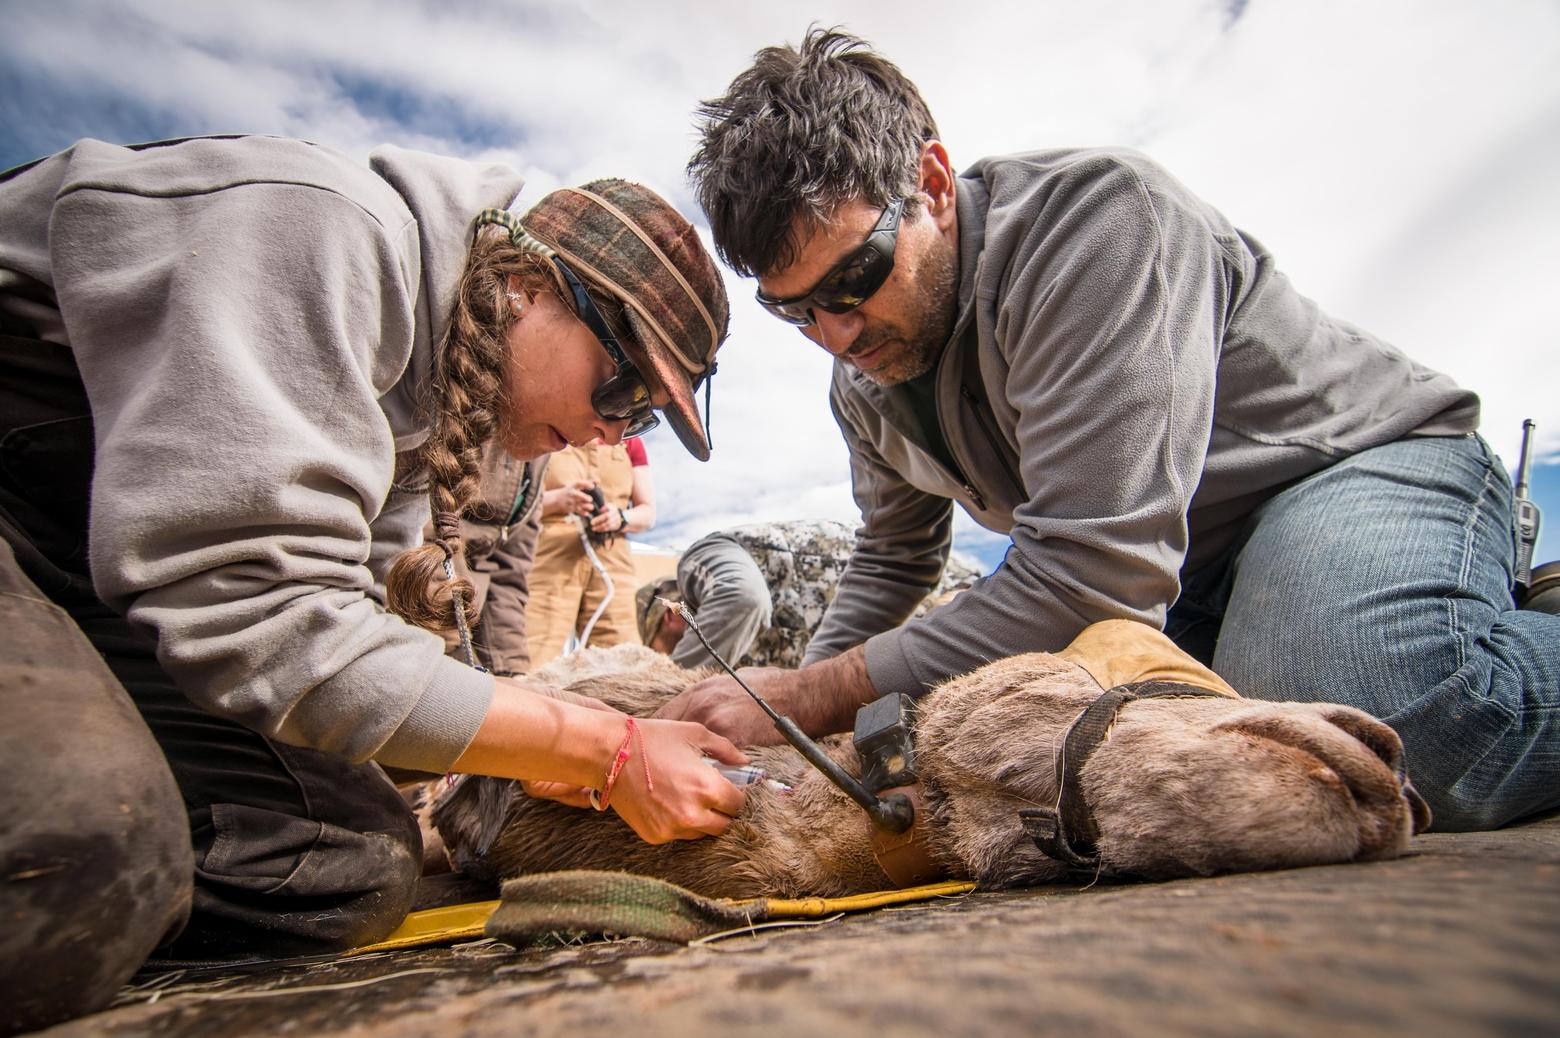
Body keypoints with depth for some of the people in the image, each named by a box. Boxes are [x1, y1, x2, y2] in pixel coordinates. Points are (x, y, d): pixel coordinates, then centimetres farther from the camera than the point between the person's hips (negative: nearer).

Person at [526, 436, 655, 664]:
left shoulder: (629, 440, 20)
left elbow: (648, 512, 17)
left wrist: (621, 518, -5)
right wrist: (560, 499, -16)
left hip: (612, 562, 3)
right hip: (550, 559, -2)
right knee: (536, 663, -15)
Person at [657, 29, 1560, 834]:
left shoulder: (1095, 209, -26)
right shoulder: (865, 382, 0)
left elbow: (1096, 573, -33)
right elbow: (895, 557, 16)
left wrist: (817, 696, -27)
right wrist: (798, 704, 1)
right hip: (1184, 570, 10)